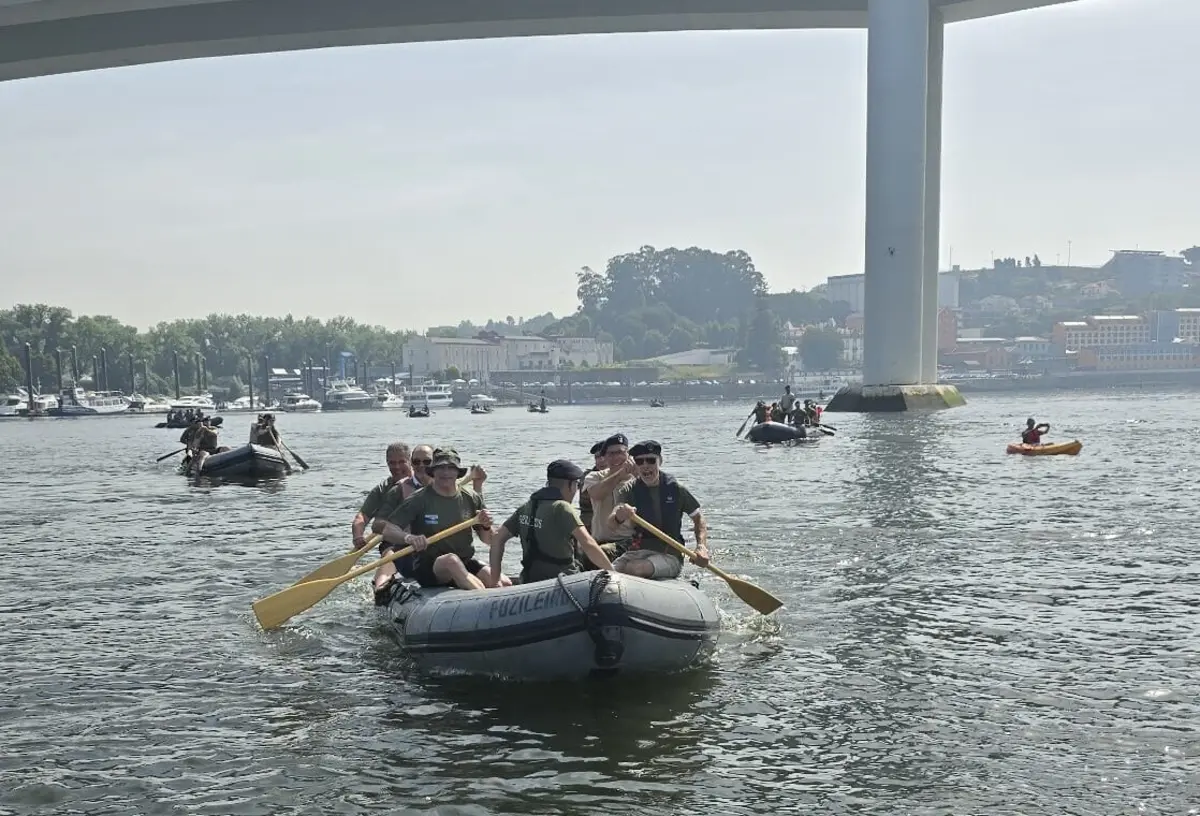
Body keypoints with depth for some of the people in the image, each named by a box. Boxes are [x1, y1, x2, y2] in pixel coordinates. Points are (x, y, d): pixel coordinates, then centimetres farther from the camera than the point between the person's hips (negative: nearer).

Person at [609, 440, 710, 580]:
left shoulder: (676, 489, 1)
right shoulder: (629, 491, 3)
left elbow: (698, 517, 10)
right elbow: (612, 523, -13)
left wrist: (702, 547, -8)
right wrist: (619, 517, -40)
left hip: (669, 556, -2)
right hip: (637, 551, 2)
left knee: (635, 568, -32)